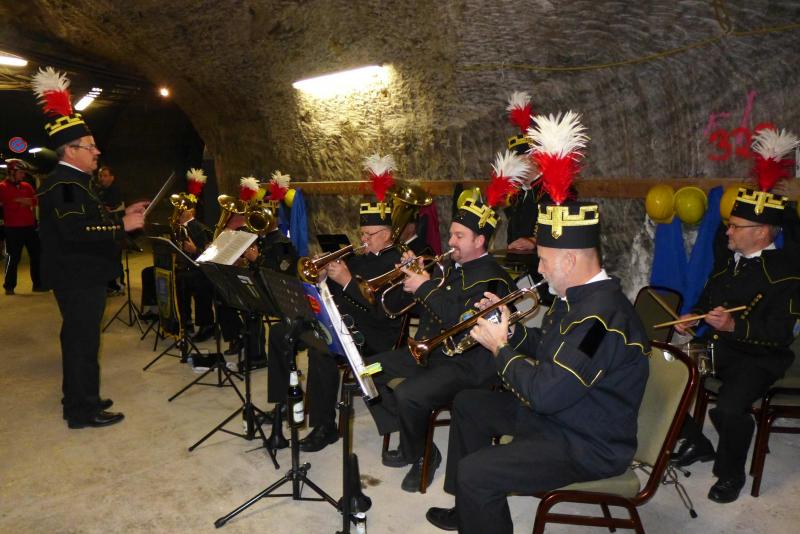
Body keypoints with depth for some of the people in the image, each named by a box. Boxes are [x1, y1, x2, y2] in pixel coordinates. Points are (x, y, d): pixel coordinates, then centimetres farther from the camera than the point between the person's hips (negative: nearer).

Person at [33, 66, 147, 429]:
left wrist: (123, 213, 12)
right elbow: (76, 232, -30)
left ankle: (78, 399, 31)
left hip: (83, 276, 11)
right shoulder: (62, 184, -19)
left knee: (79, 339, 18)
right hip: (77, 278, -11)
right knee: (83, 342, -2)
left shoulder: (72, 181, 14)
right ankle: (83, 411, 9)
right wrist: (122, 226, -25)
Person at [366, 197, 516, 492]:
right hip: (429, 351, 10)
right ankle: (411, 442, 12)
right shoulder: (452, 268, 13)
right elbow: (427, 311, 17)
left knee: (408, 394, -32)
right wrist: (418, 279, -1)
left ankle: (422, 456, 0)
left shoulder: (492, 278, -14)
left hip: (466, 365, -10)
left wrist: (426, 288, -21)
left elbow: (463, 321, -28)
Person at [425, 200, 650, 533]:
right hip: (556, 410, 11)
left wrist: (500, 348, -18)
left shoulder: (601, 316, -31)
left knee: (474, 472, -23)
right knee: (468, 404, 18)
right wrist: (509, 328, -3)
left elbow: (543, 394, -32)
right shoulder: (578, 296, 2)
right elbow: (548, 348, 14)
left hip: (589, 444, -11)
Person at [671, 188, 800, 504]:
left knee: (729, 409, -31)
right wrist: (692, 317, 2)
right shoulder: (728, 260, 10)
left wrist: (734, 326, -33)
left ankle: (730, 474, 0)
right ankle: (696, 444, 18)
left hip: (758, 358, -7)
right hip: (715, 346, 8)